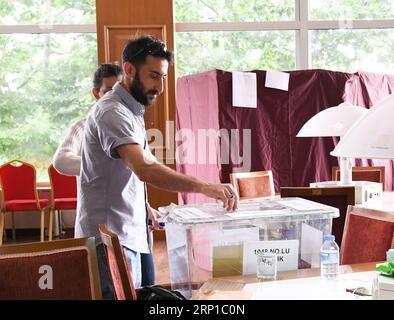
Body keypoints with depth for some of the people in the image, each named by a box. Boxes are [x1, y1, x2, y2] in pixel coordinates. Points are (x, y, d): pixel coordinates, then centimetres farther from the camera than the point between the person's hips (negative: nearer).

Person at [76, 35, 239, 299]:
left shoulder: (131, 111, 15)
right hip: (110, 237, -10)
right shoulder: (113, 113, -19)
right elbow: (145, 169, -33)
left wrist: (144, 207, 14)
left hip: (128, 233, 10)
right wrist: (205, 187, -39)